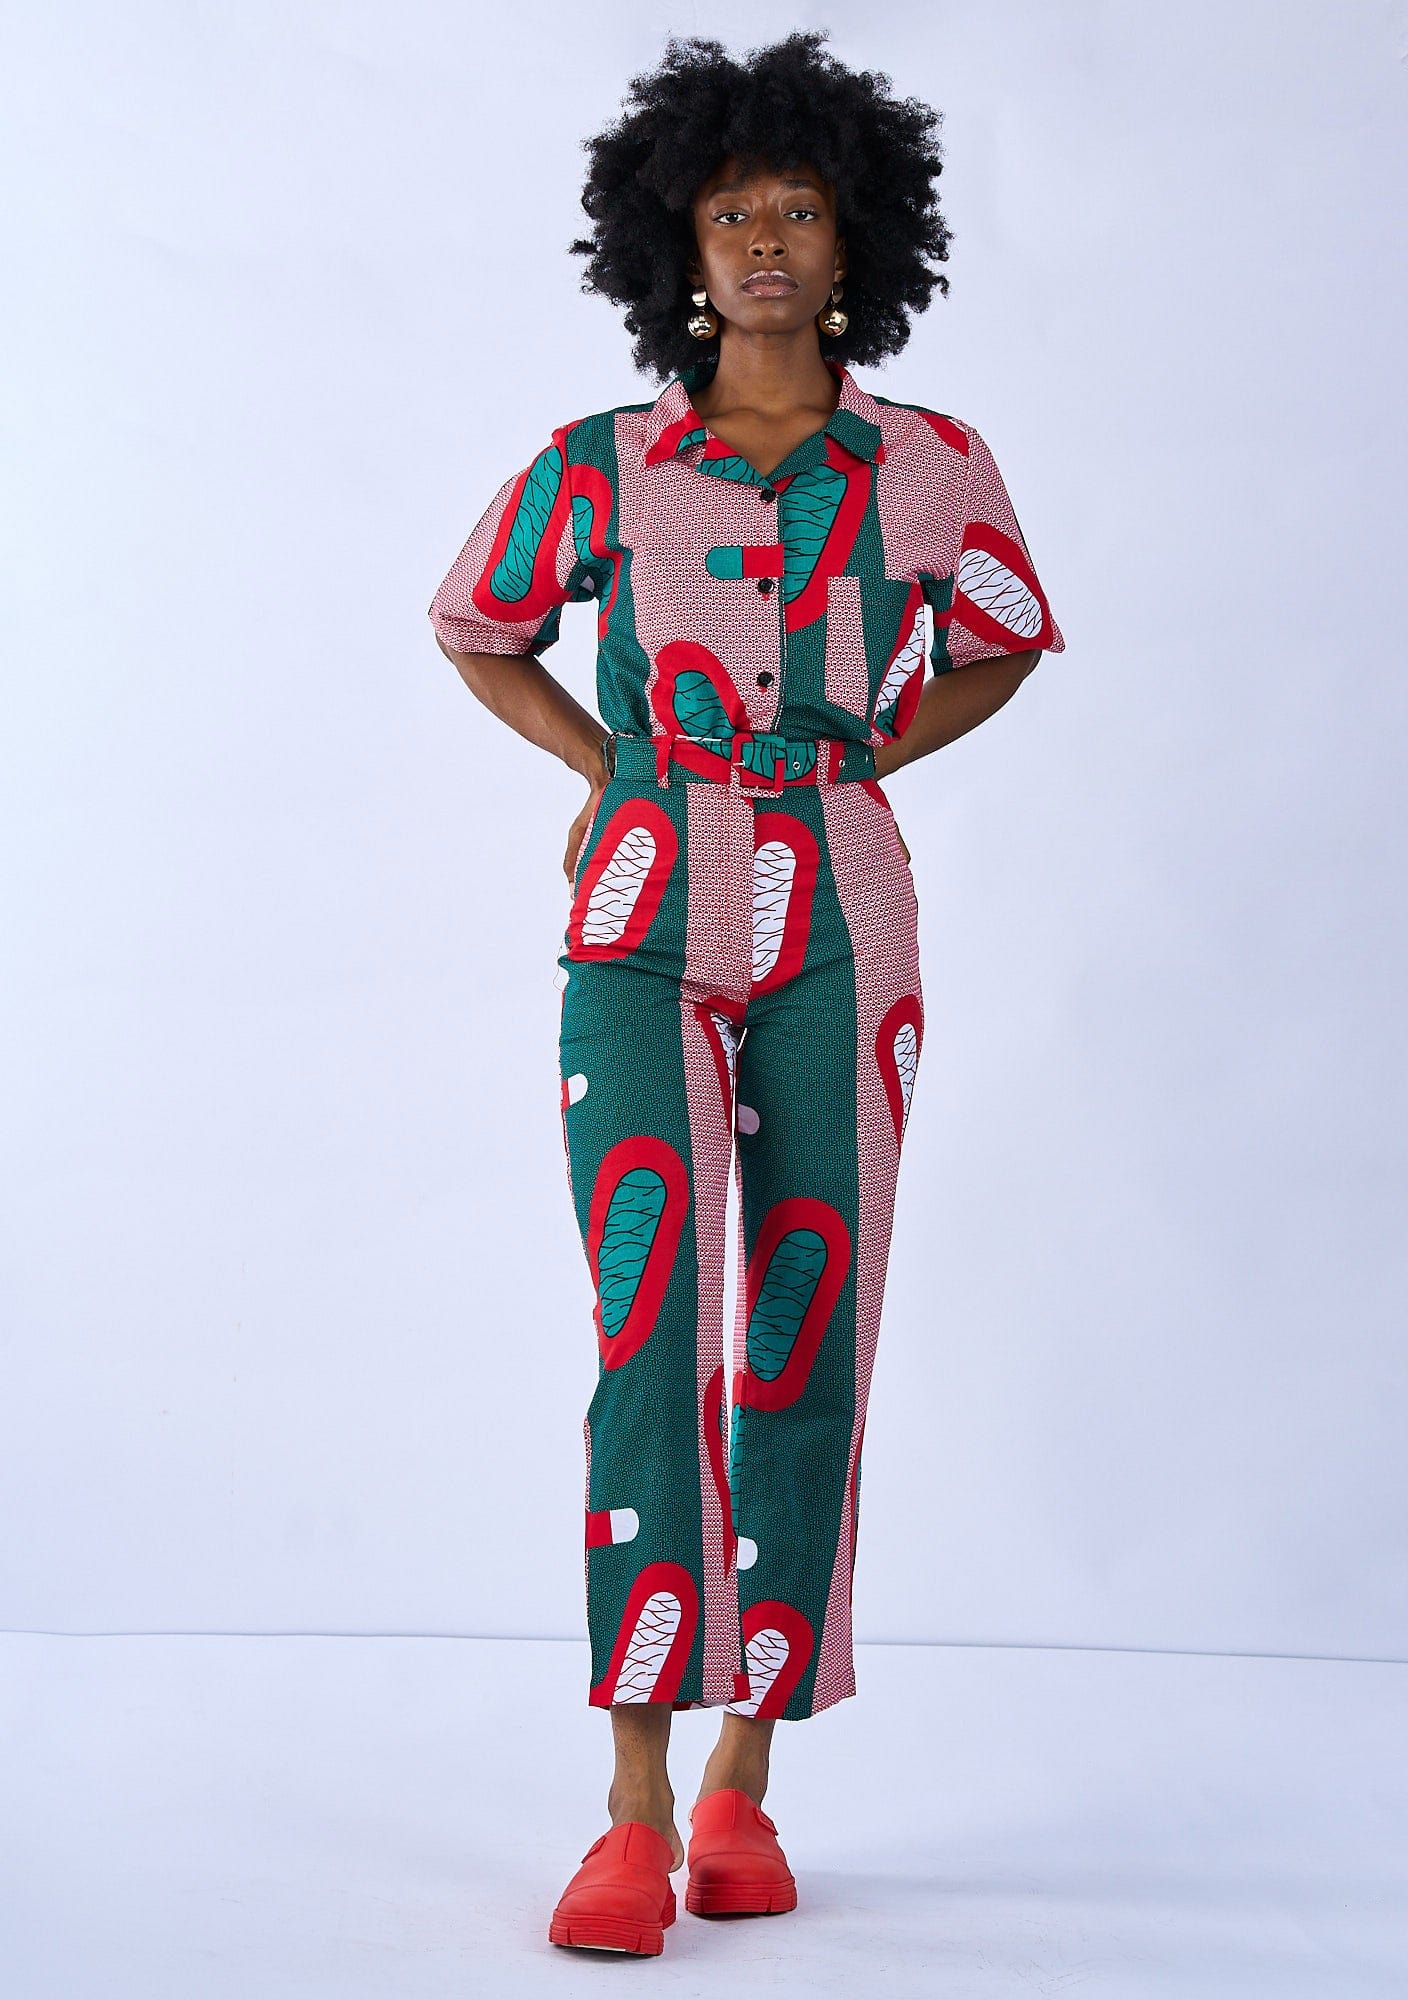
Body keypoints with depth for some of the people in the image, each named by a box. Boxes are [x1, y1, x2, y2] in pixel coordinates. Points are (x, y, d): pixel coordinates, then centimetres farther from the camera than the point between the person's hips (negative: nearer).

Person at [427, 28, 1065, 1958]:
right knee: (649, 1328, -14)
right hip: (643, 931, -1)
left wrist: (849, 767, 7)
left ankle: (744, 1780, 17)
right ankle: (633, 1811, -9)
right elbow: (471, 627, 18)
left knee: (804, 1349, 3)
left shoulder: (933, 468, 2)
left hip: (837, 939, 1)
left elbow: (999, 648, 20)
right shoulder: (598, 468, 1)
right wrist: (615, 772, 7)